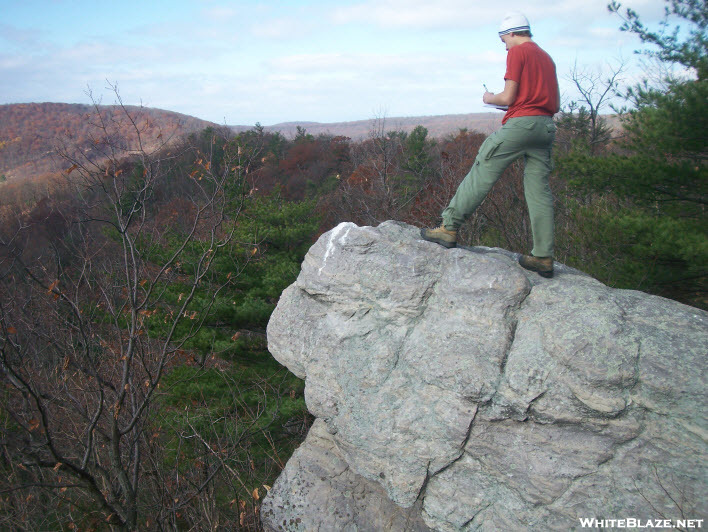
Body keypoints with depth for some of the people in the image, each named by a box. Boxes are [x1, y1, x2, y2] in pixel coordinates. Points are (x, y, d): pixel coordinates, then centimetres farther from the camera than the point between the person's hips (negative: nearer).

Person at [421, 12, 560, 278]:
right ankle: (543, 258, 2)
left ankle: (449, 228, -4)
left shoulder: (517, 52, 0)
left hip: (520, 123, -7)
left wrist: (489, 98, 12)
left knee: (481, 174, -4)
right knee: (539, 192, 4)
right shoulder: (546, 57, 24)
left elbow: (508, 97, -7)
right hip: (546, 126, 8)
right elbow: (556, 105, 22)